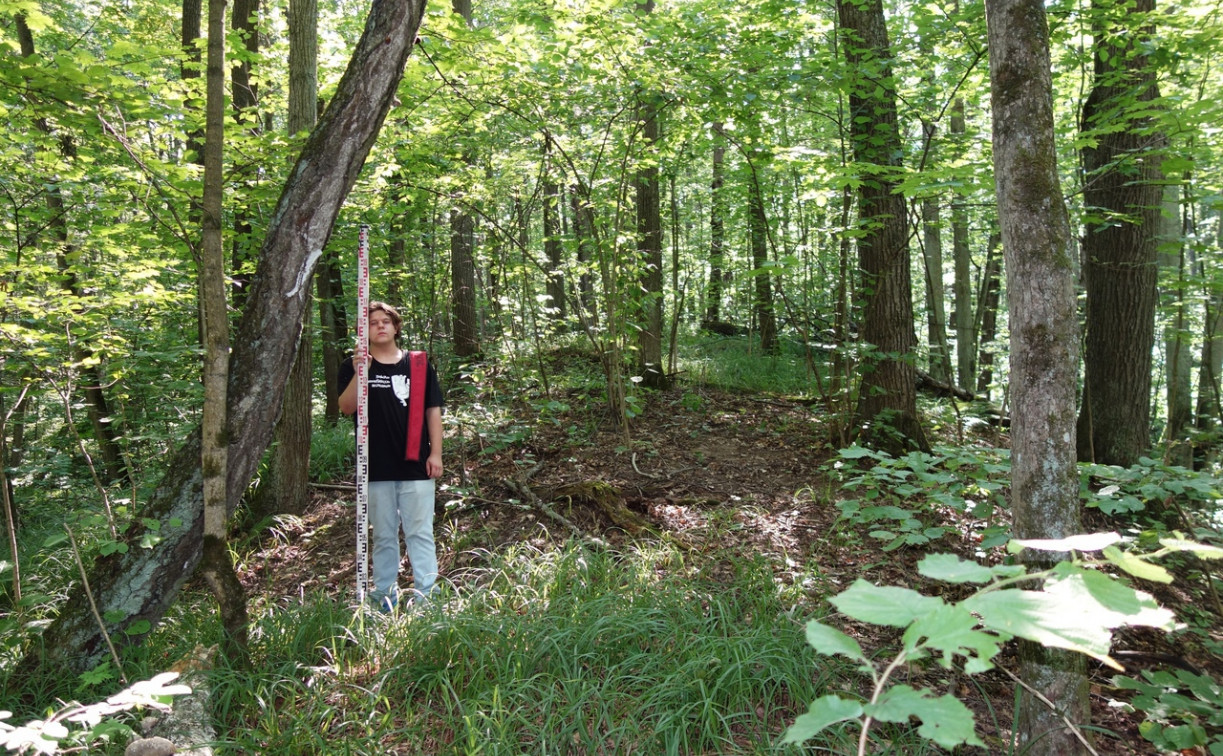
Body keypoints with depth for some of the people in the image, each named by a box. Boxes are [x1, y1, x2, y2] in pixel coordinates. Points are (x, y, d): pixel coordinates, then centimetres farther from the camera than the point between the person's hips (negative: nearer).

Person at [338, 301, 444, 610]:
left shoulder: (419, 364, 6)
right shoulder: (353, 367, 5)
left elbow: (433, 410, 6)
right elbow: (346, 408, -8)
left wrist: (435, 452, 0)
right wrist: (359, 374, -21)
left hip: (415, 465, 0)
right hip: (376, 467, 0)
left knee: (420, 532, 1)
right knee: (383, 534, 10)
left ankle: (427, 593, 5)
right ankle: (385, 591, 21)